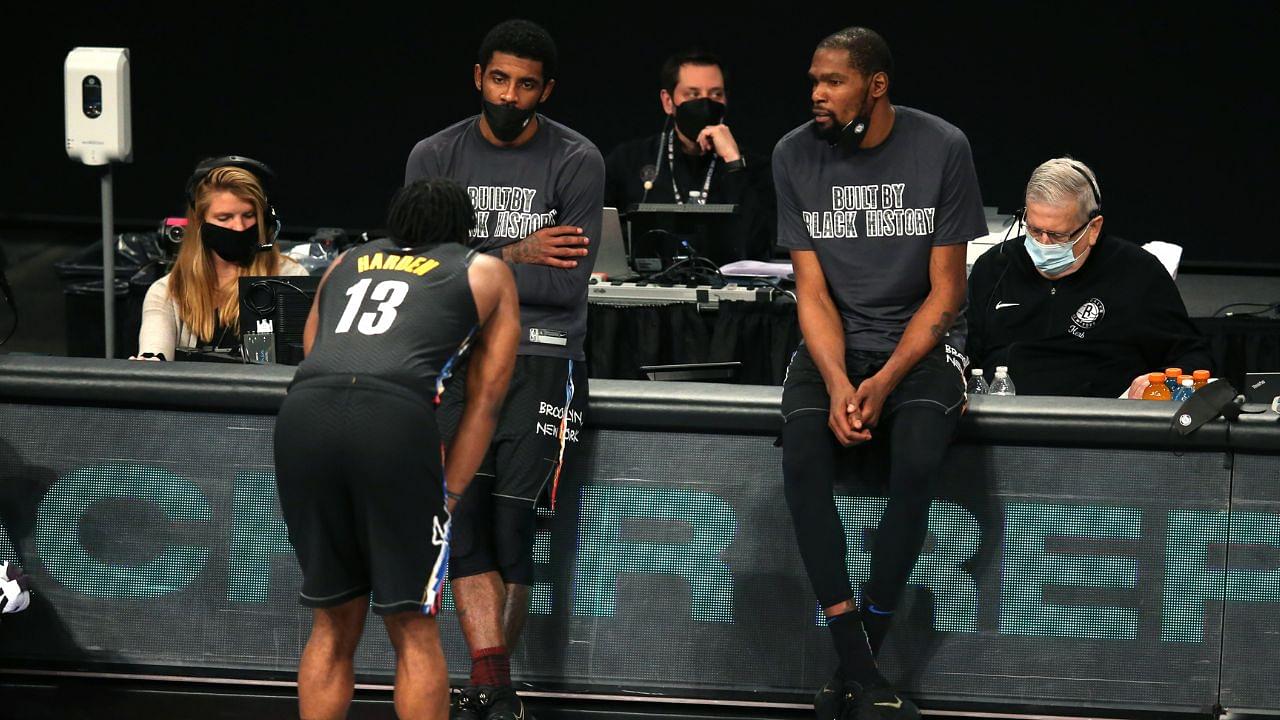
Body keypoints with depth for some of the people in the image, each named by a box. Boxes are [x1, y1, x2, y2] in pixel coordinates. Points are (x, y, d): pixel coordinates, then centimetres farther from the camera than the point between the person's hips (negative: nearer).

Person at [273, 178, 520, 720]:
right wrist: (448, 494, 16)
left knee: (333, 625, 16)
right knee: (413, 631, 6)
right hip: (393, 417, -3)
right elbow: (485, 399, 18)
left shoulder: (345, 262, 33)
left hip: (302, 411, 3)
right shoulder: (487, 273, 26)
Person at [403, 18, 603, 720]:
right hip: (457, 354, 2)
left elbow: (567, 285, -8)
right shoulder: (435, 157, 6)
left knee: (513, 524, -8)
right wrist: (515, 256, -9)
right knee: (465, 516, -13)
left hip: (540, 355, -2)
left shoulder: (576, 161, 0)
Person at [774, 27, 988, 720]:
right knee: (803, 463, -28)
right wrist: (837, 384, -19)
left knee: (916, 467, -31)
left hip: (920, 339, -2)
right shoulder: (795, 155, -2)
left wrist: (885, 382, -18)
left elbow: (945, 292, -6)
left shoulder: (942, 149, -8)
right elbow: (812, 291, -1)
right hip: (834, 343, 2)